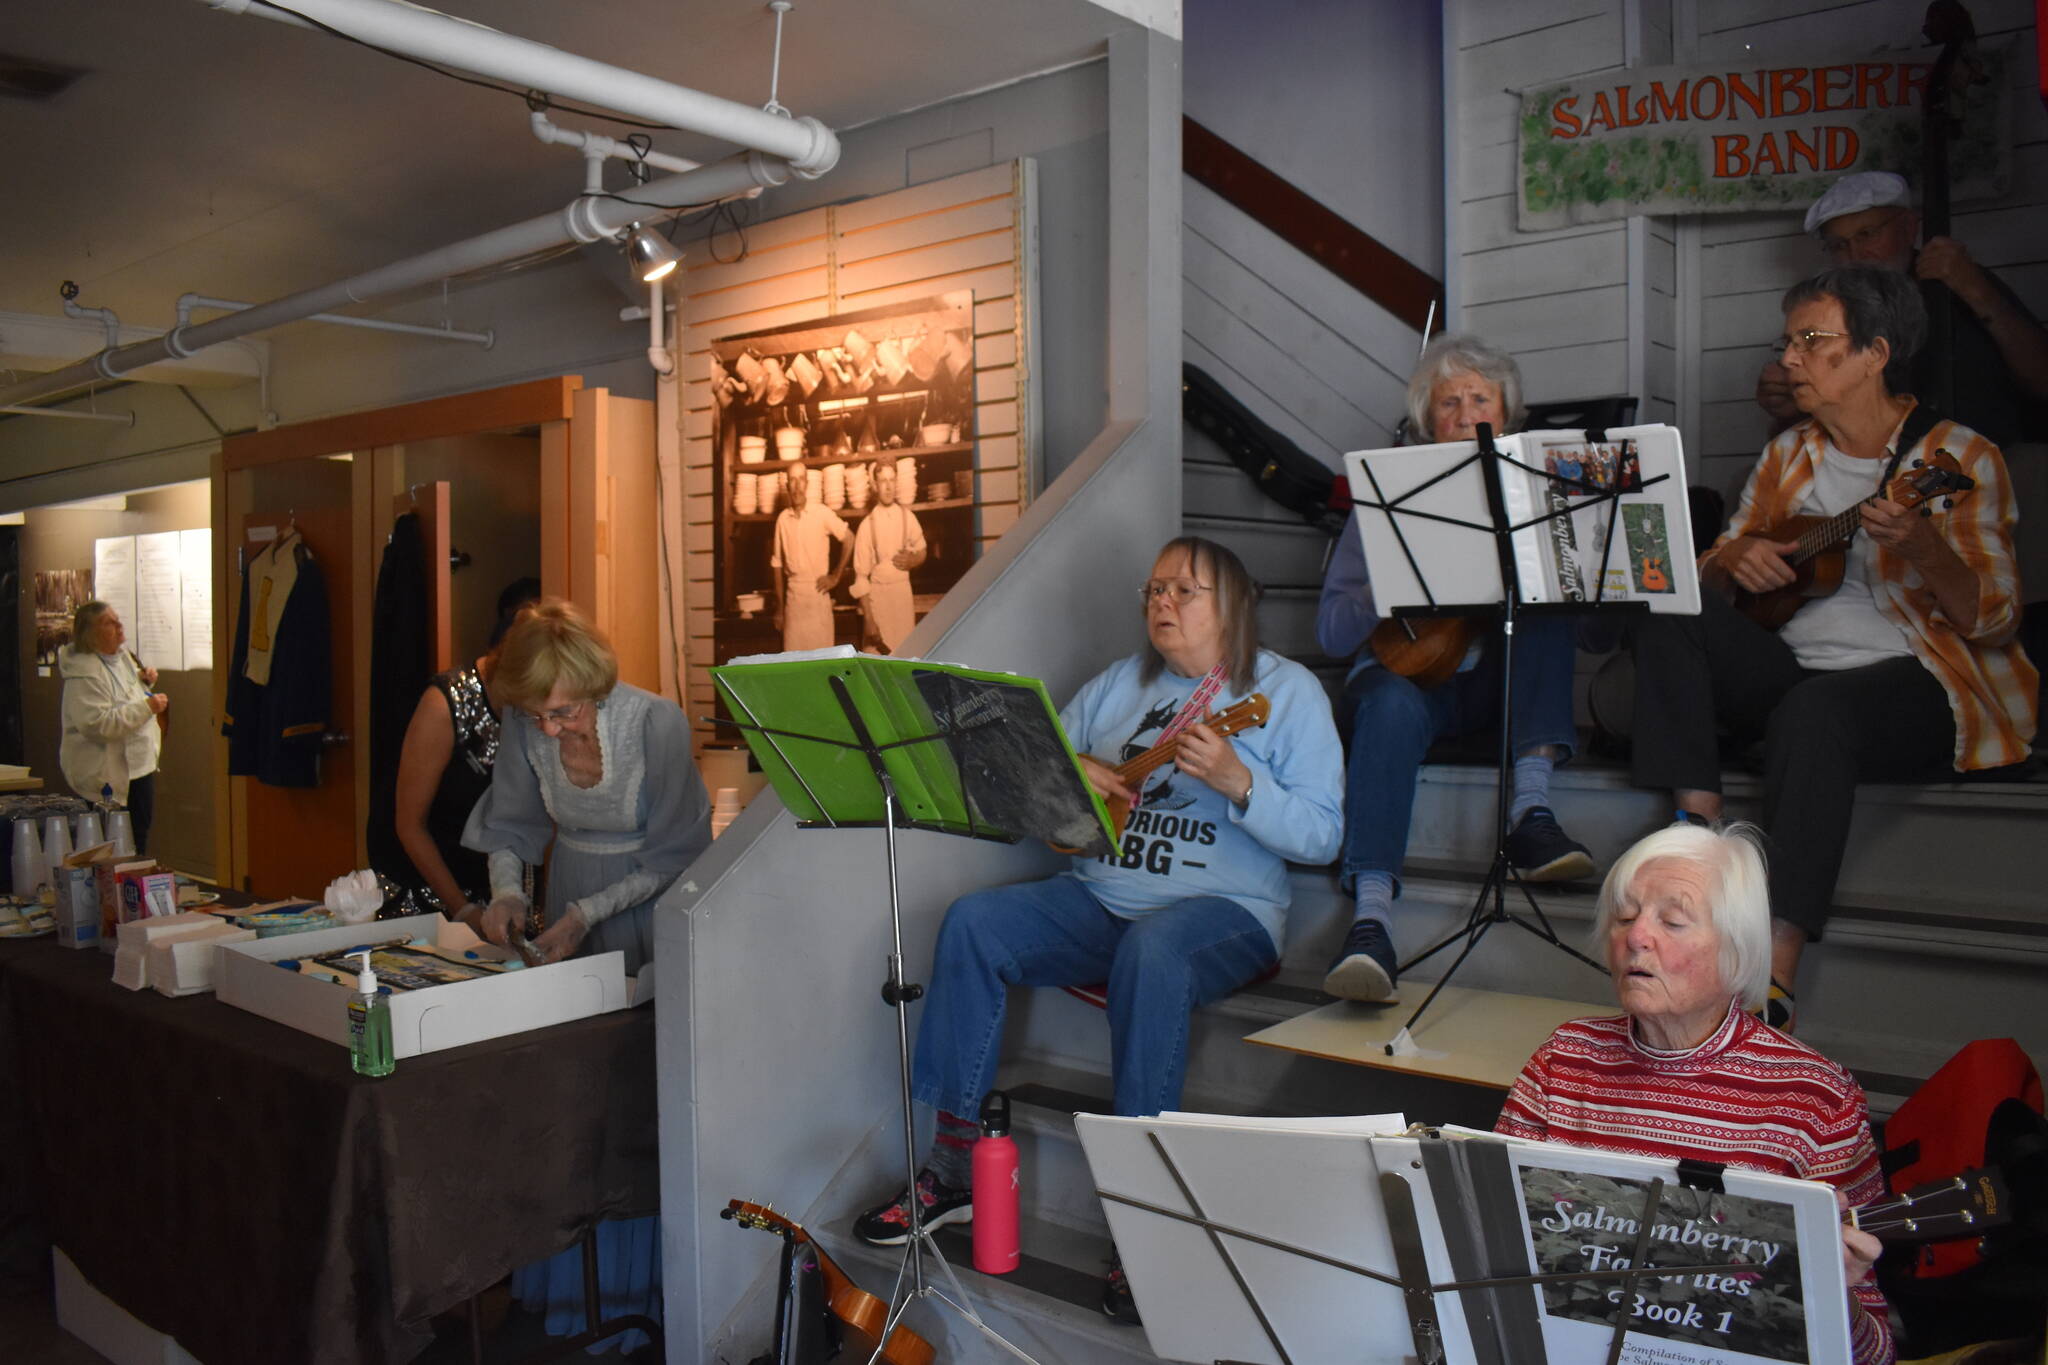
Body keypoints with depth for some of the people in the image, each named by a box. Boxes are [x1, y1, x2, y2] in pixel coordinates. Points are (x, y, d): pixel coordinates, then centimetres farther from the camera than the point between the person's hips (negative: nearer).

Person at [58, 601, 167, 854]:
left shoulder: (122, 658, 9)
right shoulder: (85, 672, -19)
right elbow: (98, 723, -27)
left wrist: (145, 680, 6)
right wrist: (147, 707, -28)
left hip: (139, 762, 9)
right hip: (110, 774, -9)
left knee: (143, 824, 16)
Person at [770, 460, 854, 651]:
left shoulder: (823, 513, -6)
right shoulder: (782, 518, 5)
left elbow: (849, 539, 0)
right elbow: (778, 564, 11)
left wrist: (836, 577, -1)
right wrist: (779, 607, 11)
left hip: (818, 593, -3)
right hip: (792, 595, 3)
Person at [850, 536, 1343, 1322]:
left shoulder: (1288, 691, 0)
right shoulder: (1117, 685, 15)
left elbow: (1321, 837, -7)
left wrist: (1236, 781, -22)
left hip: (1226, 909, -5)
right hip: (1099, 896, 5)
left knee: (1150, 952, -39)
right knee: (974, 923, -19)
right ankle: (954, 1164, -12)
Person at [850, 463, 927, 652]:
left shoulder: (907, 516, 2)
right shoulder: (867, 525, -7)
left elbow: (922, 551, 17)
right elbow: (861, 575, -6)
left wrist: (912, 560, -8)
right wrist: (869, 619, -13)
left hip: (904, 592, 3)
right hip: (878, 594, -3)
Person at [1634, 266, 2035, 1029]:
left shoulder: (1956, 455, -2)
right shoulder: (1787, 456, 14)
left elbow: (1997, 623, -8)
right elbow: (1709, 573, 15)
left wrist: (1922, 548, -27)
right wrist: (1737, 559, -9)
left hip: (1918, 681, -6)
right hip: (1789, 669, 6)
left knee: (1811, 710, -38)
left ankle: (1775, 976, -47)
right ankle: (1701, 828, -26)